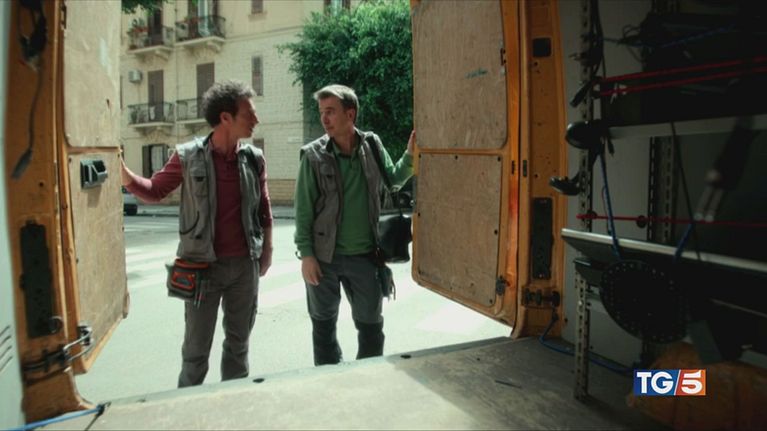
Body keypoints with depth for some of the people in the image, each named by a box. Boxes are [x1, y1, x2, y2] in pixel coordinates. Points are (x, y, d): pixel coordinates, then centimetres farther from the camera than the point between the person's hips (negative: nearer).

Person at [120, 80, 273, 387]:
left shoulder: (254, 158, 0)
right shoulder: (188, 156, -8)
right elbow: (156, 191, 4)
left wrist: (267, 250, 8)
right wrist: (124, 175, -14)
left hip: (244, 264, 3)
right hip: (202, 264, -2)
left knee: (239, 340, 16)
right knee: (196, 346, 9)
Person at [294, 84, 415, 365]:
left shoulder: (372, 145, 0)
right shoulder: (314, 155, -8)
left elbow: (393, 181, 14)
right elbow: (303, 209, -7)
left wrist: (410, 156, -2)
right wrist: (306, 254, -10)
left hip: (364, 256, 2)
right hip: (324, 256, -1)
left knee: (371, 324, 10)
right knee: (323, 323, 14)